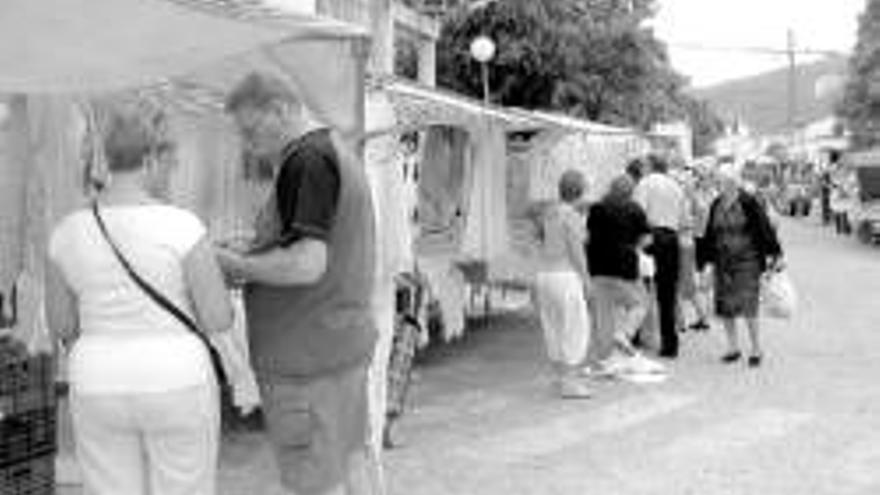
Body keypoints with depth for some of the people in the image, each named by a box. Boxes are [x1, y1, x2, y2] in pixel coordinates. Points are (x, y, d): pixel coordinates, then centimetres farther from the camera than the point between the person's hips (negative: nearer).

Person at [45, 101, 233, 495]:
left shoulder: (68, 232, -3)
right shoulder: (182, 226, -16)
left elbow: (61, 324, 6)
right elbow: (220, 318, -13)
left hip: (102, 394, 4)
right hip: (176, 392, -3)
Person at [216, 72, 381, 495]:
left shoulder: (307, 162, -18)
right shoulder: (339, 154, 14)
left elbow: (307, 265, -26)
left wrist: (238, 266, -13)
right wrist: (252, 252, 10)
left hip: (308, 357, -10)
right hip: (346, 339, 10)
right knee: (352, 460, 18)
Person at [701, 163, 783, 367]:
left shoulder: (749, 203, -8)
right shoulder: (716, 206, 8)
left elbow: (765, 228, -6)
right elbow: (710, 234, 15)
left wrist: (774, 253, -9)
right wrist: (708, 260, 16)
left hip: (747, 261, -5)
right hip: (723, 262, 5)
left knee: (748, 307, -9)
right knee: (725, 307, 6)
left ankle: (756, 350, 2)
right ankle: (733, 348, 18)